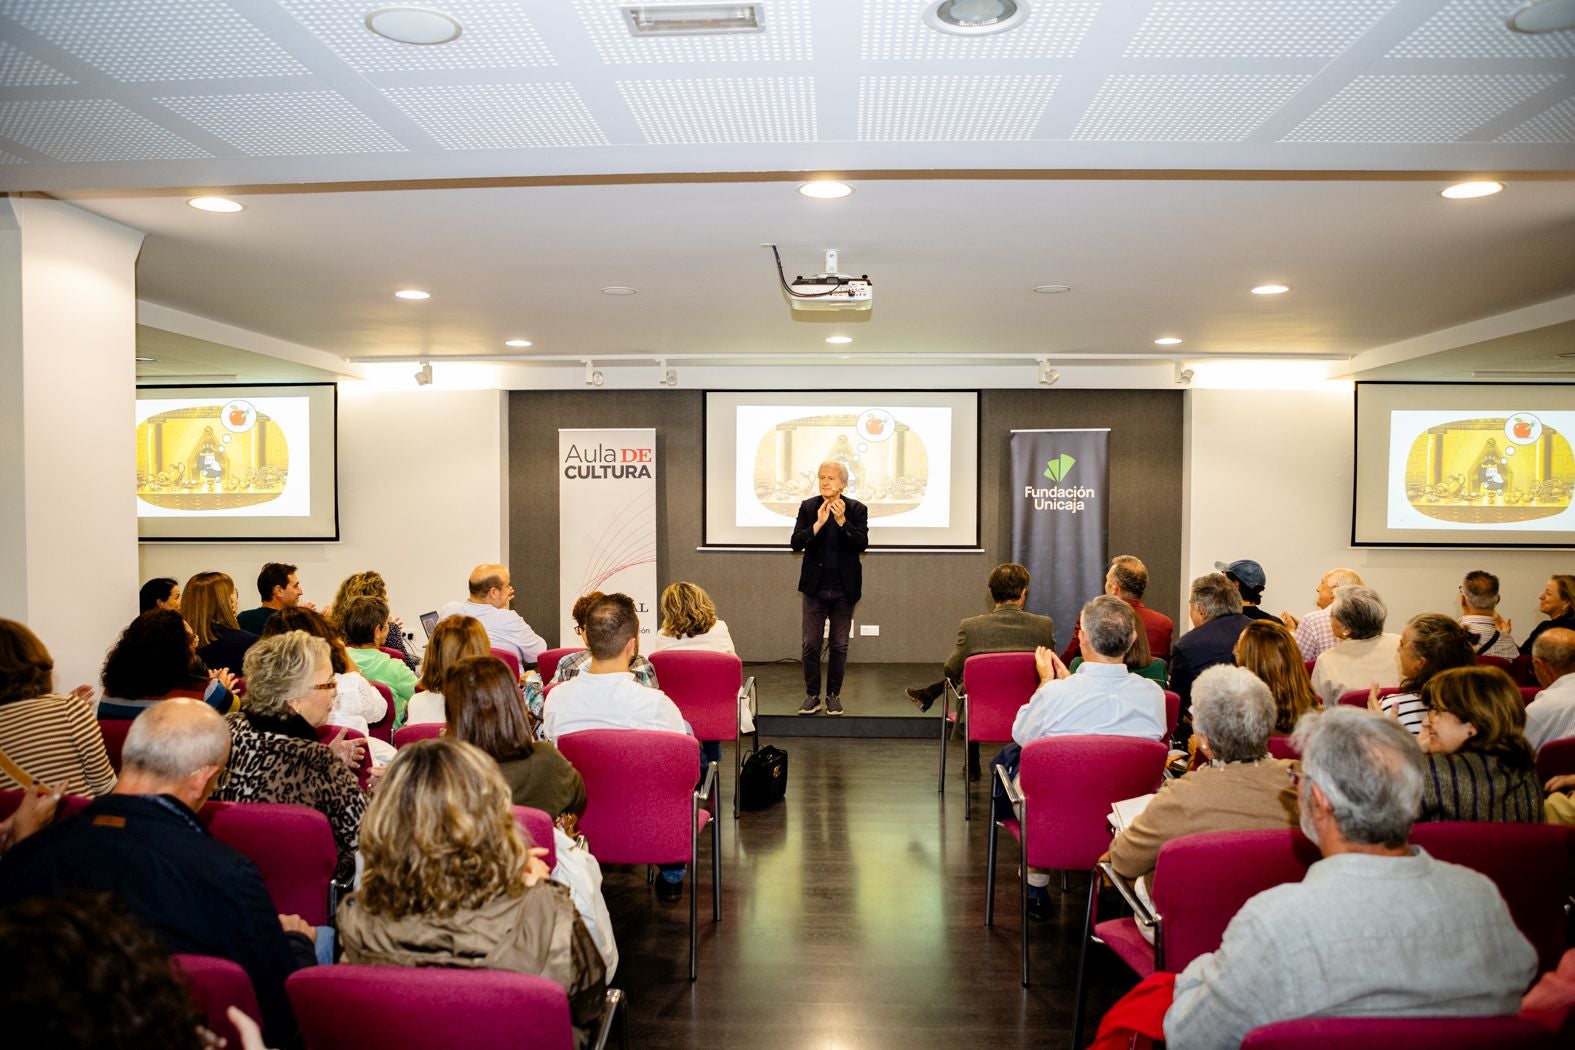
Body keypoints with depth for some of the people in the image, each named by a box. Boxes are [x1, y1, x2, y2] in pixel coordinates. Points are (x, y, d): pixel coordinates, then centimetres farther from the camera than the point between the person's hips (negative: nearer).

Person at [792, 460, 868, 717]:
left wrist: (842, 520, -24)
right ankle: (812, 695, 15)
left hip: (844, 589, 0)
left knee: (839, 646, 7)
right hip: (814, 588, 1)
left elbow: (863, 543, -13)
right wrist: (818, 523, -21)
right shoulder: (808, 507, 1)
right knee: (810, 644, 3)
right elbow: (796, 542, -8)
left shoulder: (857, 509, -2)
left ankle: (833, 696, 19)